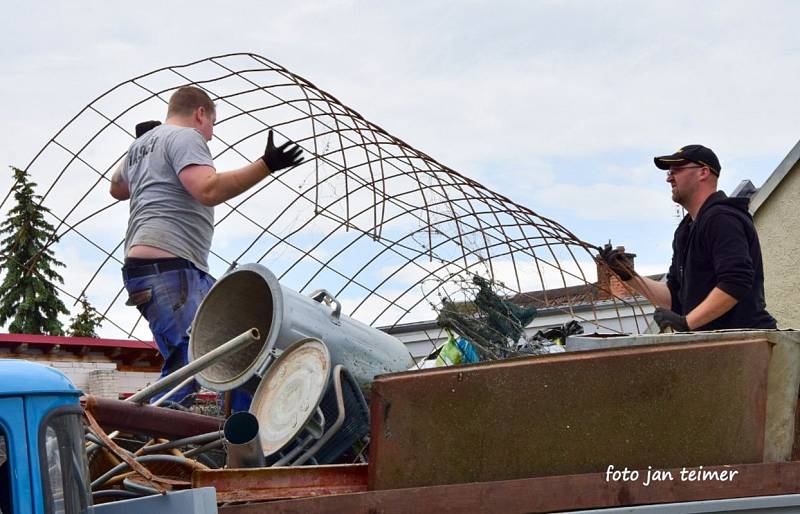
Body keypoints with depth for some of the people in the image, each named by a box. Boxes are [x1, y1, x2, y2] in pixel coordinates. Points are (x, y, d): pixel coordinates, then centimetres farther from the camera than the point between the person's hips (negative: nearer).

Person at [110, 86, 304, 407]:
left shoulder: (140, 145, 25)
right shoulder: (185, 137, -4)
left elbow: (117, 188, 44)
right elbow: (209, 190, -21)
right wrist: (266, 165, -19)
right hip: (166, 267, -11)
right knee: (186, 367, -19)